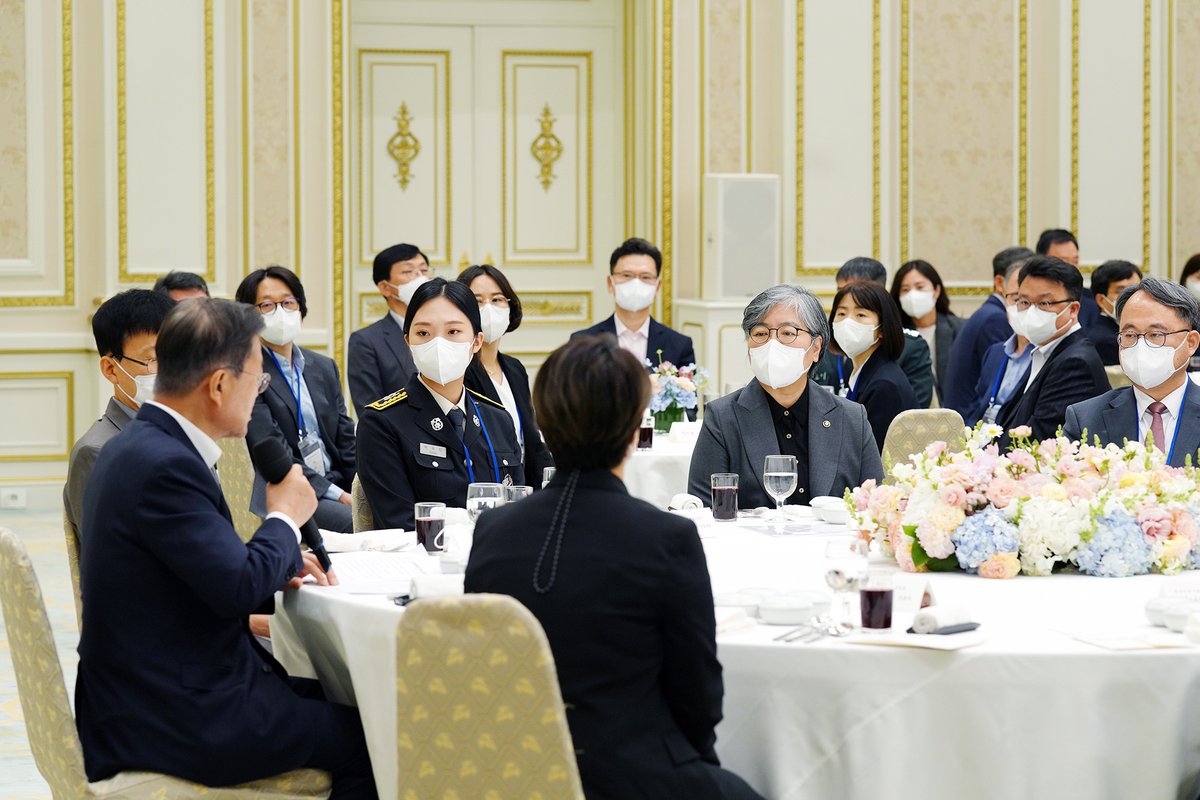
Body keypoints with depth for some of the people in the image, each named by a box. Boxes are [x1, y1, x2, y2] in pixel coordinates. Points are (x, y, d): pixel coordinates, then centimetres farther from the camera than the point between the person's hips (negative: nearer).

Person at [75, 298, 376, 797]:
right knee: (367, 737, -4)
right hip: (175, 720, -10)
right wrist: (286, 517, -6)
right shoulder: (164, 465, -23)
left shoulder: (139, 446, 9)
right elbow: (241, 587, -24)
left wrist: (278, 564, 6)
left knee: (330, 695, 16)